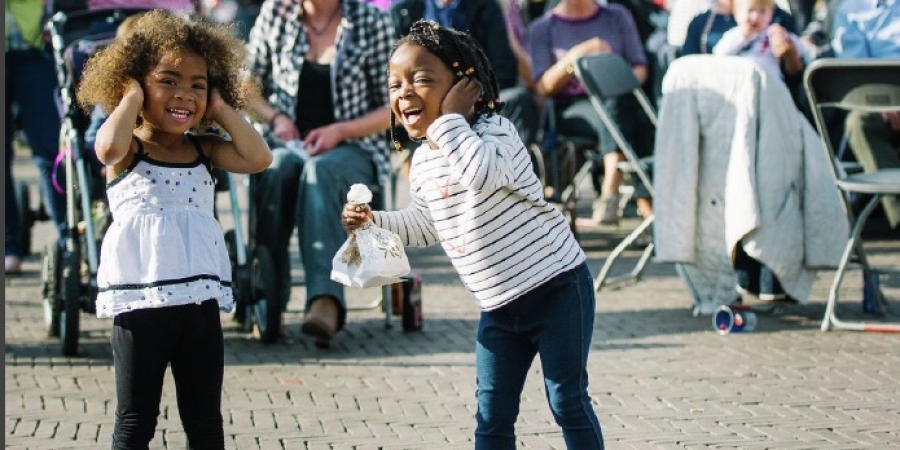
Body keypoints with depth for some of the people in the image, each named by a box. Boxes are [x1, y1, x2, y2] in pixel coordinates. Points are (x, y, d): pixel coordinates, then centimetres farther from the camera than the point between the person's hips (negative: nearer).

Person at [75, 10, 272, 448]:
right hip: (140, 302, -4)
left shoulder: (204, 149, 9)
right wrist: (132, 98, -13)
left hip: (201, 301, 4)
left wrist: (221, 108, 0)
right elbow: (108, 147, -28)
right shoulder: (128, 149, -3)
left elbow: (258, 158, -7)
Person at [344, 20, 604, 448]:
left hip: (556, 287, -7)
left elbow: (482, 174, -42)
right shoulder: (422, 163, 5)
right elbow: (427, 225, 22)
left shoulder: (493, 131, -18)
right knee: (491, 415, 8)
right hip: (499, 306, 7)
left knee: (568, 401, -1)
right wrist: (373, 219, 7)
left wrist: (451, 119, -29)